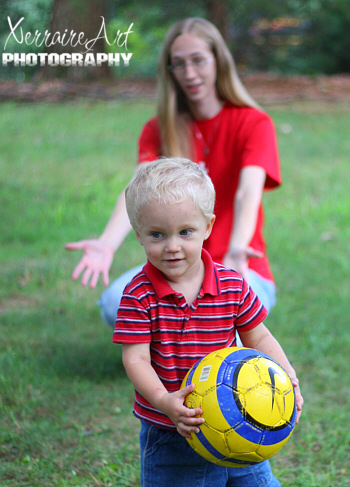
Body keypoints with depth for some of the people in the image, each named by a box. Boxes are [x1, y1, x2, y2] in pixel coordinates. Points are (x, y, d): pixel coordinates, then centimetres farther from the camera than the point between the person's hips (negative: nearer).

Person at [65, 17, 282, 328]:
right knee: (114, 303, -28)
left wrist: (237, 250, -43)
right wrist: (107, 244, -33)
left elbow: (248, 192, -21)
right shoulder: (159, 130, 7)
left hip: (239, 270, -3)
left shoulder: (253, 124, -3)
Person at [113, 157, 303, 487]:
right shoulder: (139, 296, -14)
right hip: (169, 436, -3)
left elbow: (258, 338, 4)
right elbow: (135, 359, -18)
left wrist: (287, 376, -12)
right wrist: (164, 401, -34)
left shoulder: (232, 286, -5)